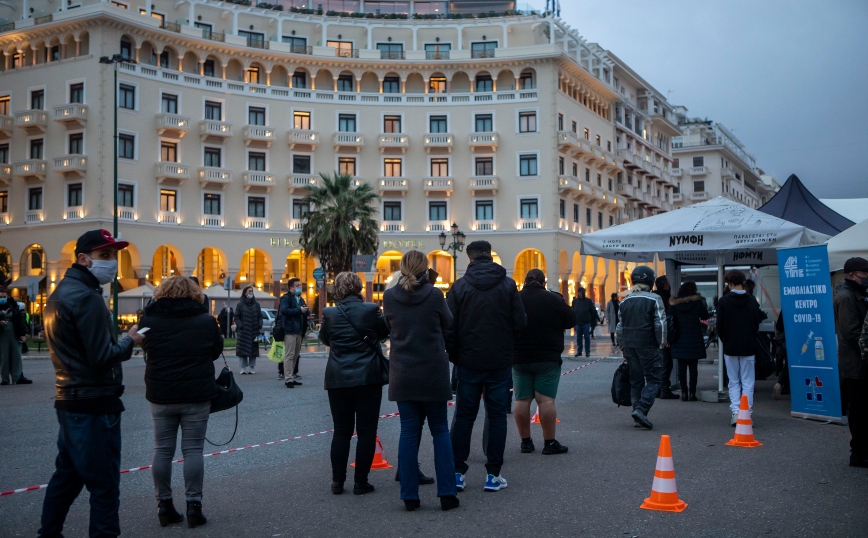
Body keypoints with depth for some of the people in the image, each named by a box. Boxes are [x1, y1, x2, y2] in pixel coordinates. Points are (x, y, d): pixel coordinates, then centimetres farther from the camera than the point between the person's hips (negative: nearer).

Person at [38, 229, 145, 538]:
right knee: (103, 484, -4)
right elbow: (102, 357, -22)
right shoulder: (87, 297, -18)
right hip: (94, 404, -10)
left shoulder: (61, 292, 13)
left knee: (67, 475, 20)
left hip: (70, 400, 10)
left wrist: (121, 340, 8)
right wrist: (130, 341, -6)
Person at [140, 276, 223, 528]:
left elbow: (145, 348, 12)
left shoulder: (150, 319, -4)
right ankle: (193, 505, 5)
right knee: (193, 450, 4)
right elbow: (216, 351, 8)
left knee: (162, 450, 10)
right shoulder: (206, 320, -6)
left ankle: (164, 505, 15)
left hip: (161, 395, 1)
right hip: (197, 395, -1)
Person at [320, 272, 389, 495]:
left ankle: (337, 481, 14)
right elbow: (385, 331, 9)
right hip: (368, 378, -2)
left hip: (338, 380, 2)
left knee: (341, 431, 11)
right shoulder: (371, 310, -9)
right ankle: (360, 482, 7)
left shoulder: (330, 314, -5)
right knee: (366, 431, 5)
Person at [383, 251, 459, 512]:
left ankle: (410, 496, 8)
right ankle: (447, 493, 7)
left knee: (409, 432, 7)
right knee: (440, 430, 9)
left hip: (403, 373, 2)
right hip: (433, 372, -2)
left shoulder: (389, 297, -4)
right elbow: (447, 323, 5)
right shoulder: (434, 295, -11)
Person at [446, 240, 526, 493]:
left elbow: (449, 326, -5)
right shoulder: (508, 285, -3)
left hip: (469, 362, 0)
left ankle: (458, 472, 10)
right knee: (497, 416, 7)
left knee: (464, 416, 9)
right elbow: (520, 323, -5)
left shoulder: (460, 286, -3)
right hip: (500, 362, 0)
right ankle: (493, 475, 8)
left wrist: (454, 356, 7)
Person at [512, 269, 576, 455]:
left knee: (522, 400, 6)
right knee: (546, 399, -2)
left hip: (519, 358, 2)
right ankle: (549, 442, 0)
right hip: (548, 358, -2)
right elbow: (571, 320, 0)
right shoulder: (554, 299, -7)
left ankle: (526, 442, 9)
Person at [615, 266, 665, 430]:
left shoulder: (624, 302, 10)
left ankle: (638, 416, 12)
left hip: (630, 346, 5)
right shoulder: (654, 299, -7)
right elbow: (660, 324, -11)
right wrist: (661, 343, 0)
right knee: (653, 379, 1)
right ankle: (641, 409, -14)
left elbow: (620, 327, 13)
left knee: (635, 380, 11)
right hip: (648, 346, -5)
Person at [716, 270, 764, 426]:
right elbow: (757, 324, 4)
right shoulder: (752, 301, -1)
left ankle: (736, 412, -3)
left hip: (730, 348, -1)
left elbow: (720, 326, -3)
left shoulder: (723, 301, -6)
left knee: (733, 382, 7)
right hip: (748, 348, 1)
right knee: (748, 382, 5)